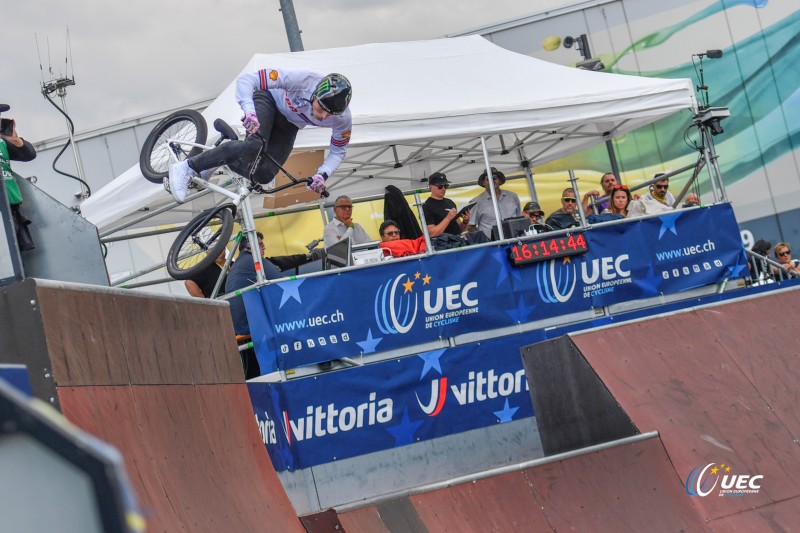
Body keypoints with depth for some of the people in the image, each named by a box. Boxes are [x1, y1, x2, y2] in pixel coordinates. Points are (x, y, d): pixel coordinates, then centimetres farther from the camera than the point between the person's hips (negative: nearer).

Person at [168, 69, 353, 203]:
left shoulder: (342, 119, -27)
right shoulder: (303, 79, -38)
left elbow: (338, 151, -5)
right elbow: (246, 79, -35)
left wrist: (322, 174, -22)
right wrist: (249, 111, -50)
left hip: (287, 126, 4)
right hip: (268, 100, -4)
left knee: (263, 175, -15)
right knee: (254, 146, -35)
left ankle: (214, 163, 8)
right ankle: (187, 168, -31)